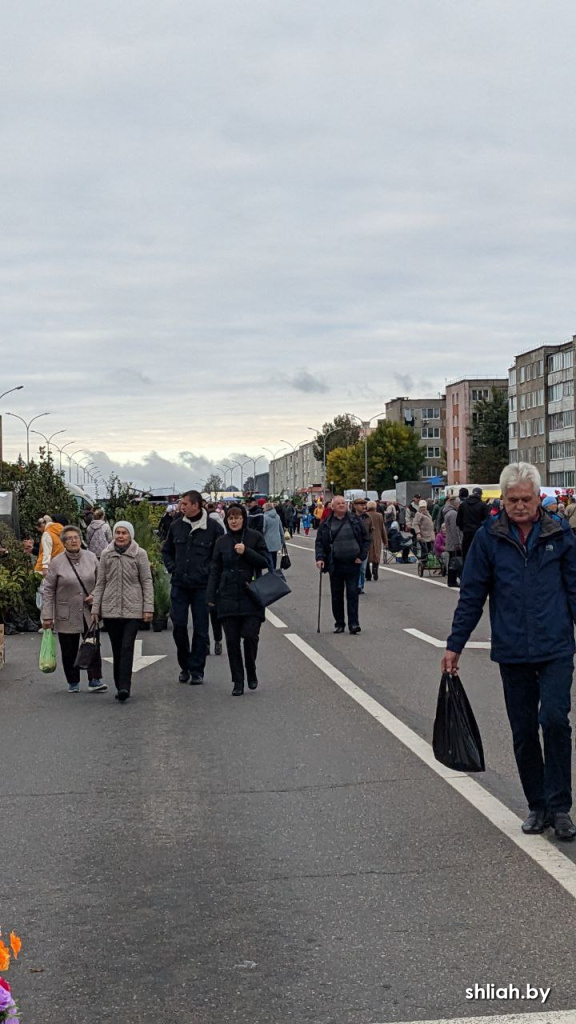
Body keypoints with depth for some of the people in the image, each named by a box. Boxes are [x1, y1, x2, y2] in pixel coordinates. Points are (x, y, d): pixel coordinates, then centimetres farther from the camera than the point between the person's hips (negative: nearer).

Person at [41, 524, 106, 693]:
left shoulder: (91, 557, 2)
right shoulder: (56, 562, -5)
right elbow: (48, 590, -3)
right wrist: (47, 616, -7)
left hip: (89, 613, 1)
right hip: (66, 615, -1)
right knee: (69, 651, 6)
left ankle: (95, 681, -2)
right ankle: (73, 683, 18)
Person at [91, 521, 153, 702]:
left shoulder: (140, 554, 1)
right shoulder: (106, 555, 8)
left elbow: (147, 582, 1)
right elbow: (100, 583, 10)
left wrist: (148, 607, -5)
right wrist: (95, 608, 6)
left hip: (133, 609, -3)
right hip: (110, 609, 3)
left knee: (127, 647, -12)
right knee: (117, 650, 6)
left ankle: (124, 687, -14)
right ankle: (121, 687, 12)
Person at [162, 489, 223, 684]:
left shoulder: (213, 528, -6)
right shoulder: (176, 526, 6)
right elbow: (166, 550, 20)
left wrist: (207, 572, -7)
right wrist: (173, 569, 7)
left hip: (202, 586, -3)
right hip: (179, 585, 3)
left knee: (200, 629, 2)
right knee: (178, 626, 2)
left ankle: (197, 670, 11)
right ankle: (184, 666, 19)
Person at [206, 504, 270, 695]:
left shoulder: (255, 537, 2)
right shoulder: (221, 542, 10)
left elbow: (264, 562, 0)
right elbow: (215, 570, 11)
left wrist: (246, 552, -14)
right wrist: (211, 597, 6)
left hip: (251, 595, -2)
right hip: (228, 598, 2)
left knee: (250, 635, -11)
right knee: (232, 640, 1)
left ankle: (251, 672, 16)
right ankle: (238, 681, 11)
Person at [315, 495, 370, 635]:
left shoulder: (355, 521, 4)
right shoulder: (326, 524, 4)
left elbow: (365, 539, 7)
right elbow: (319, 542, 4)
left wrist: (361, 556, -3)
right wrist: (320, 557, -10)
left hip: (353, 564, -1)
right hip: (335, 564, 1)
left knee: (352, 593, -4)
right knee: (336, 595, 7)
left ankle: (353, 623, -3)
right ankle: (339, 623, 16)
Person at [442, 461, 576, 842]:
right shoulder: (488, 537, 0)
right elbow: (472, 595, 5)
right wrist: (454, 646, 4)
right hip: (512, 653, 1)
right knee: (524, 732, 8)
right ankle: (538, 806, 22)